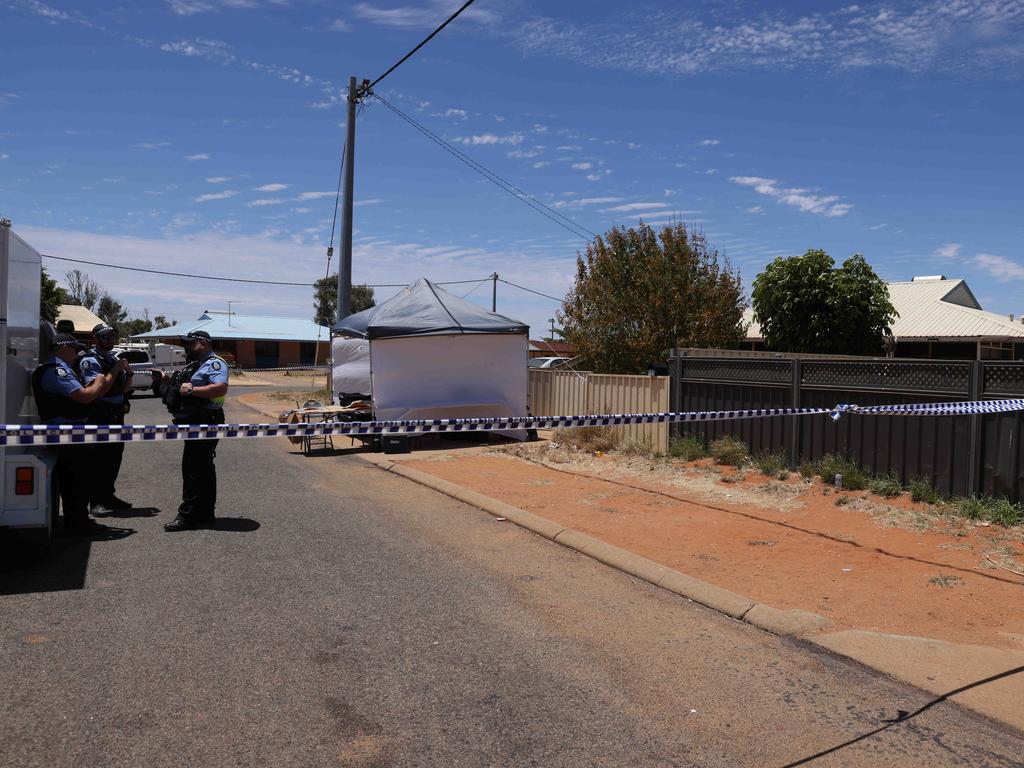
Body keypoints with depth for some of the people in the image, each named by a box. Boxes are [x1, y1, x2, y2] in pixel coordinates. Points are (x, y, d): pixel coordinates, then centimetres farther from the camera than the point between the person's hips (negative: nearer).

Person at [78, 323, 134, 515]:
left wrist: (129, 374, -1)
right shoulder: (90, 360, -8)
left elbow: (124, 388, 17)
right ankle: (96, 501, -1)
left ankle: (108, 495, 23)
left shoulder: (114, 358, 16)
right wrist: (117, 371, -22)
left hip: (116, 414, 8)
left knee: (115, 456, 12)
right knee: (99, 458, -6)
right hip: (99, 415, -8)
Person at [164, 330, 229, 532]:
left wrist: (191, 390, -24)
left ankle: (188, 515, -5)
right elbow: (186, 388, 30)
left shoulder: (214, 363, -12)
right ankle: (205, 514, 20)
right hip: (195, 423, 11)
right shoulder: (195, 365, 22)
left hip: (204, 423, -11)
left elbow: (221, 388, -29)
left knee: (193, 468, -9)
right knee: (203, 469, 13)